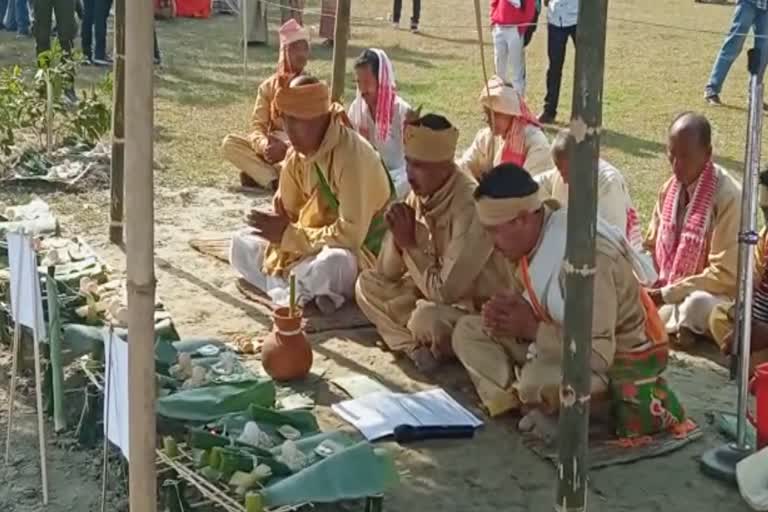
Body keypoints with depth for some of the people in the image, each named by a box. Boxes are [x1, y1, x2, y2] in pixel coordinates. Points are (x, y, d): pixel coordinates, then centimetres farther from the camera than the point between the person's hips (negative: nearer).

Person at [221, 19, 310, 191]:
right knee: (229, 143, -22)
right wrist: (264, 145, -25)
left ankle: (257, 172, -28)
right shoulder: (269, 86, 6)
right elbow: (257, 125, -1)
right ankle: (274, 179, -30)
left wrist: (286, 148, -25)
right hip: (271, 148, 3)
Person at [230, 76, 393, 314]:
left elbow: (350, 235, -30)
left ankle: (283, 282, -11)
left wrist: (287, 234, -24)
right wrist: (278, 227, -18)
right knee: (242, 244, -2)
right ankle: (304, 291, -19)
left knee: (330, 263, -41)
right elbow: (287, 212, 6)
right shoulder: (297, 153, -3)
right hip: (316, 244, 8)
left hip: (358, 255, -8)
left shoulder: (352, 156, -27)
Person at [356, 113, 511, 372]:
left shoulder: (471, 207, -29)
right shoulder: (419, 195, -4)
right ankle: (417, 347, -12)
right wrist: (396, 237, -19)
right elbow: (387, 273, 1)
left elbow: (444, 292, -29)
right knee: (367, 284, -1)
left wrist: (409, 243, -20)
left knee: (426, 319, -35)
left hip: (478, 309, -8)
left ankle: (427, 344, -1)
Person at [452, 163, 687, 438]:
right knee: (468, 331, -1)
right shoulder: (537, 239, -6)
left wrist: (531, 329, -27)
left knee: (538, 381, -38)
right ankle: (524, 402, -11)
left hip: (618, 361, -8)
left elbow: (598, 355, -34)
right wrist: (505, 313, -18)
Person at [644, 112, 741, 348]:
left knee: (698, 304, -40)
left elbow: (724, 275, -21)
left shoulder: (728, 197, -20)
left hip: (712, 295, -6)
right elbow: (652, 247, 14)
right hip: (664, 291, 7)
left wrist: (666, 295, -22)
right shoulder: (669, 189, 2)